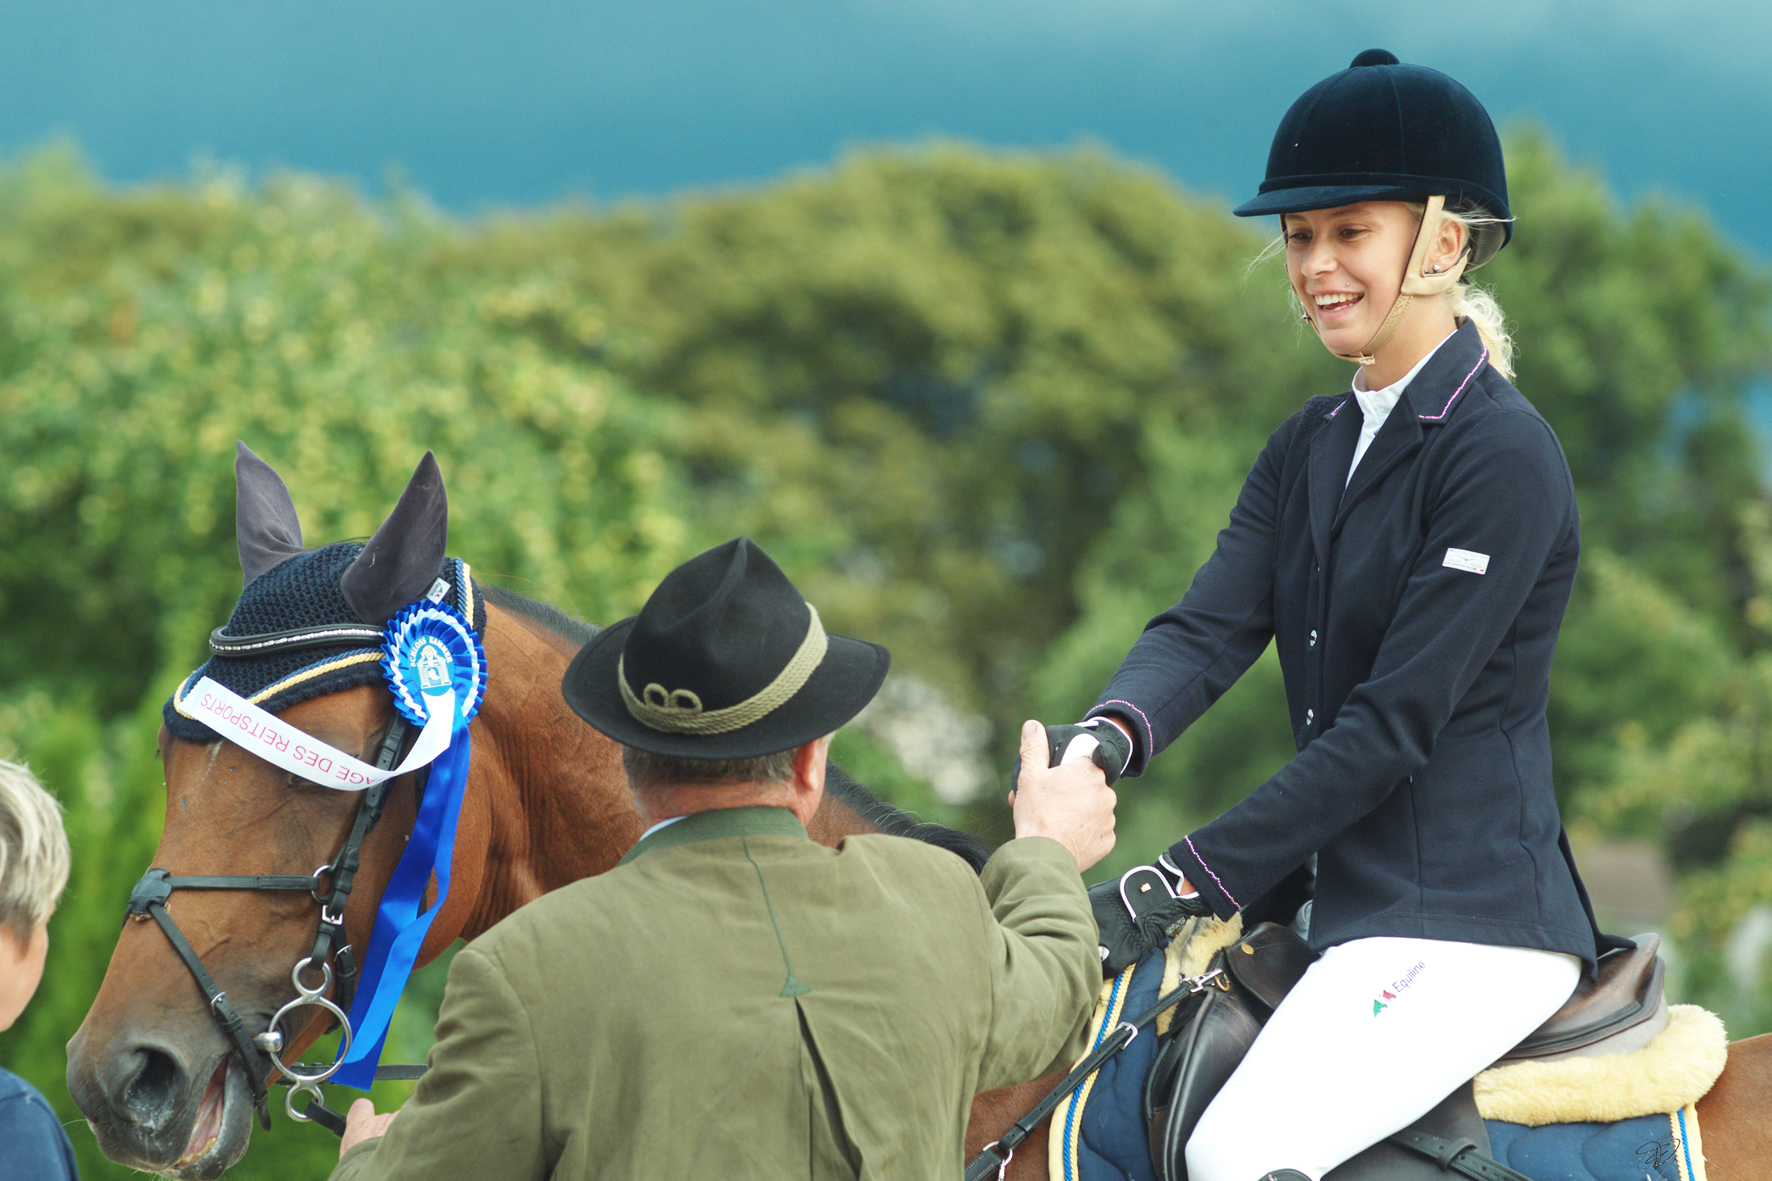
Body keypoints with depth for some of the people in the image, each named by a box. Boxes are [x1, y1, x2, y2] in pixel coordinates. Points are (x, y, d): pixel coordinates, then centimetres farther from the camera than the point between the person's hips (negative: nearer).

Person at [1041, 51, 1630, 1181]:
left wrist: (1183, 884, -19)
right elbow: (1209, 626, 1)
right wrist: (1108, 734, -23)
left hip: (1471, 919, -9)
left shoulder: (1501, 454, -14)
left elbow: (1394, 722, -18)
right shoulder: (1309, 448, 14)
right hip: (1346, 899, 9)